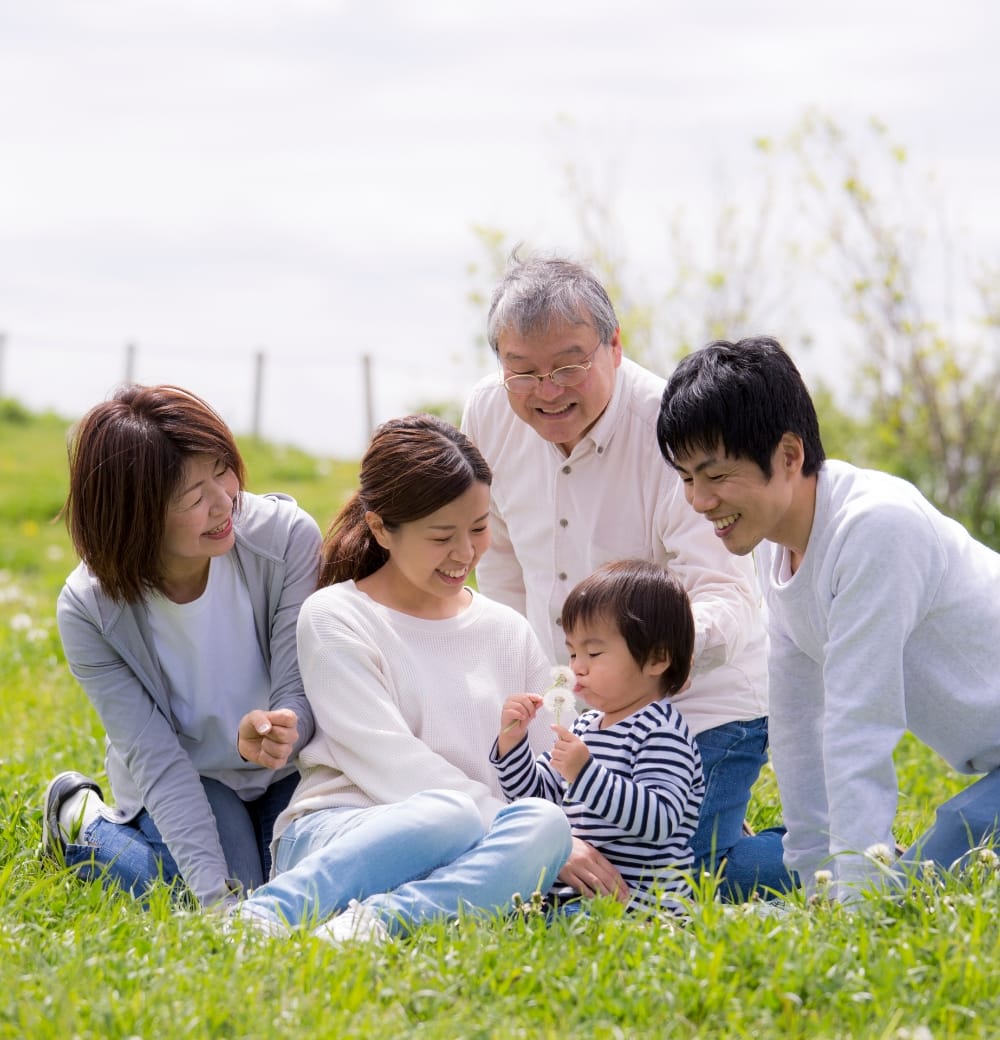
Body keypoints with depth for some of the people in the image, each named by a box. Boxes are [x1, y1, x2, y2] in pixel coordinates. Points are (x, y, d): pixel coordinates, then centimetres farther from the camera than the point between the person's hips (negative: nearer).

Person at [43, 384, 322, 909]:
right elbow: (158, 761, -24)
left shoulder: (287, 537, -25)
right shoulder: (87, 609, -25)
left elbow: (302, 690, -21)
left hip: (286, 770, 3)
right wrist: (216, 890, -35)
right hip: (184, 777, -2)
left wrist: (277, 732, -47)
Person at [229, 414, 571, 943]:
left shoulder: (510, 633, 21)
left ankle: (374, 921, -47)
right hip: (333, 831, -4)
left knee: (545, 821, -31)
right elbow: (388, 762, -7)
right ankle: (261, 916, -47)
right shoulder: (334, 617, 5)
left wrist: (543, 836, -12)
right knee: (451, 816, -39)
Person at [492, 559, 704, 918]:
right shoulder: (587, 726, 18)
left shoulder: (661, 732, -12)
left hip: (640, 899, -10)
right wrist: (512, 740, 7)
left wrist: (586, 774, -32)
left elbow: (660, 821, -25)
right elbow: (535, 793, 25)